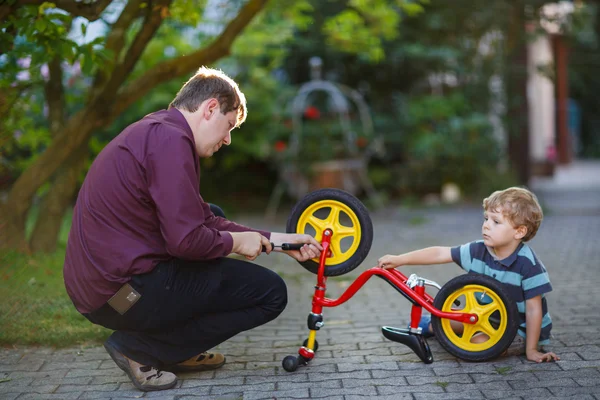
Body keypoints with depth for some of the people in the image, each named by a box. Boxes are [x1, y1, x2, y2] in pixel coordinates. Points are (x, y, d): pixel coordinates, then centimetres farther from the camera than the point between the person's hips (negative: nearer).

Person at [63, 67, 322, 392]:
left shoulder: (154, 133, 16)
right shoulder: (170, 139, -16)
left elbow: (204, 221, 19)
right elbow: (186, 240, -23)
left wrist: (278, 240, 16)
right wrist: (235, 242, -2)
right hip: (124, 292, -10)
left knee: (217, 224, 28)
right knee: (271, 292, -4)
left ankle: (178, 351, 18)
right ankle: (139, 348, -4)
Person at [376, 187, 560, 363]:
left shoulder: (528, 264, -28)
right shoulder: (478, 250, -11)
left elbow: (534, 309, -23)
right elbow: (440, 253, -6)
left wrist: (531, 350, -22)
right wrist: (399, 260, -9)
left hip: (522, 328, -6)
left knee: (478, 344, -21)